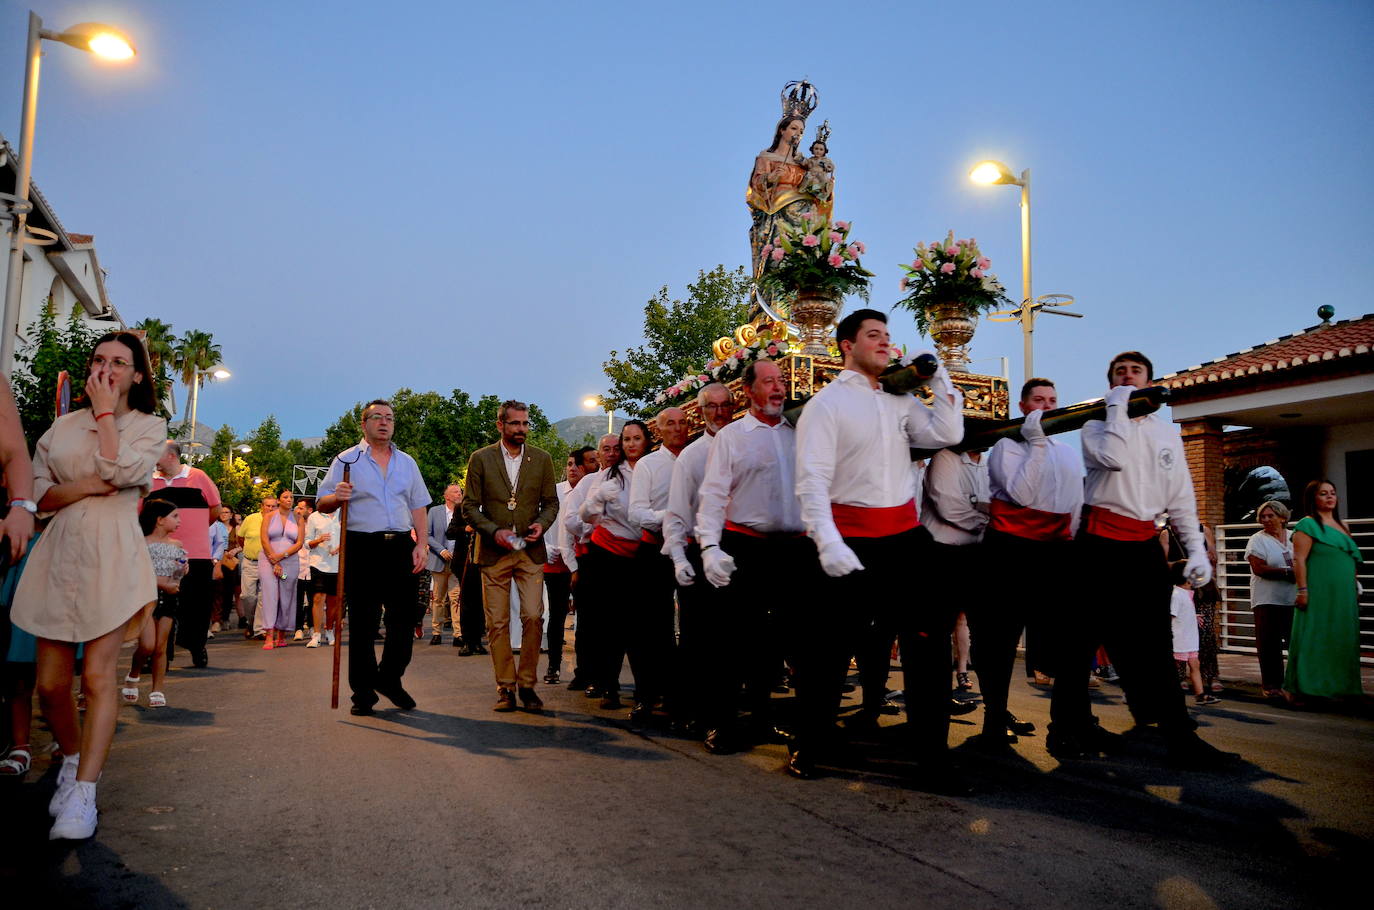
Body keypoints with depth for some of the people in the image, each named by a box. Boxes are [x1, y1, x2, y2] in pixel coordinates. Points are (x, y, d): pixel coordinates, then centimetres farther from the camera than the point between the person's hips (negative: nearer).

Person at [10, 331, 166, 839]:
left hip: (112, 555, -3)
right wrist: (86, 486, -9)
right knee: (50, 683, 3)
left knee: (98, 674, -10)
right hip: (59, 553, 4)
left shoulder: (149, 426, 7)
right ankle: (72, 761, 27)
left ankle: (83, 794, -7)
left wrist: (105, 410, -3)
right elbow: (38, 494, 10)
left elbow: (121, 470, -13)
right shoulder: (63, 426, 15)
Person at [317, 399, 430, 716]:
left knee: (404, 617, 1)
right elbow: (322, 504, 3)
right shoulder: (346, 460, 6)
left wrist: (421, 545, 5)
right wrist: (337, 497, -20)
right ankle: (363, 691, 9)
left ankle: (389, 678, 19)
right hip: (361, 547, -3)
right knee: (362, 620, 0)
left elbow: (418, 507, 16)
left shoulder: (407, 462, 16)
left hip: (400, 546, 3)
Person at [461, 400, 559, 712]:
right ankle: (505, 686, 12)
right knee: (497, 623, 1)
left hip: (531, 550, 1)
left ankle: (527, 683, 7)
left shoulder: (542, 459, 8)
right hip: (493, 552, -1)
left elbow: (551, 501, 13)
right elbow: (470, 505, 3)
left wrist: (542, 523, -8)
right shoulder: (481, 459, 3)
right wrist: (494, 531, -12)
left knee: (533, 617, -7)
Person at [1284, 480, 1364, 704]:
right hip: (1318, 593, -7)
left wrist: (1355, 589, 18)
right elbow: (1299, 560, -13)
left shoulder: (1342, 526, 17)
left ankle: (1336, 687, 18)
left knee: (1341, 641, 9)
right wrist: (1302, 590, -19)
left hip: (1344, 594, 8)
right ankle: (1295, 688, -1)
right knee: (1312, 640, -7)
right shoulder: (1308, 524, -6)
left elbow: (1351, 559, 23)